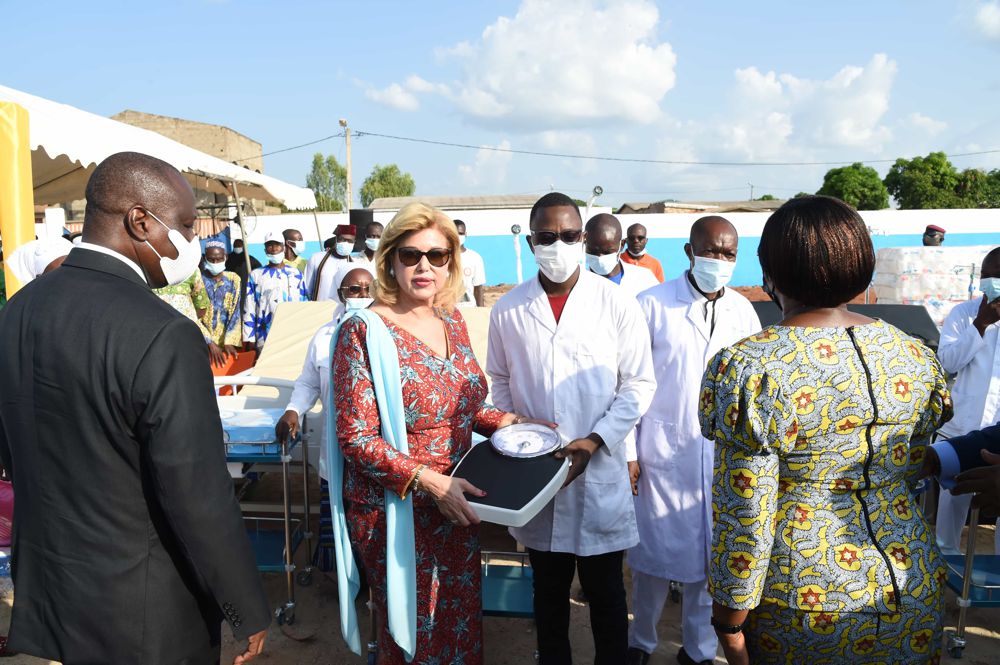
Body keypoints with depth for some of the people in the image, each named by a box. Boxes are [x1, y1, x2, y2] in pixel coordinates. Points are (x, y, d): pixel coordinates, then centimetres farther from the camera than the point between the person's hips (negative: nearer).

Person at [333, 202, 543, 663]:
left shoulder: (452, 321, 3)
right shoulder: (363, 332, -16)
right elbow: (355, 438, -17)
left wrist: (504, 421, -4)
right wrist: (428, 481, -25)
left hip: (454, 505, 6)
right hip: (395, 510, -5)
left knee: (462, 626, 20)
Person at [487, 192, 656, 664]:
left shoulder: (616, 304, -7)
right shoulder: (508, 310, -1)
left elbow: (639, 384, -5)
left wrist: (594, 441, -14)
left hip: (601, 472, -2)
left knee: (605, 591, 14)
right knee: (548, 590, 19)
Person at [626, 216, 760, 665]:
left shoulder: (743, 311, 4)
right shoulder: (653, 304, -7)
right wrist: (628, 451, -7)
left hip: (724, 455, 3)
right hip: (662, 452, -3)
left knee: (711, 555, 12)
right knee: (654, 551, 9)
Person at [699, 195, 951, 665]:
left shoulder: (750, 368, -20)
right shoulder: (916, 356, -2)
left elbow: (744, 519, -19)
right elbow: (911, 469, 11)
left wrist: (728, 621, -8)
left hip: (805, 599, -5)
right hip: (915, 595, 5)